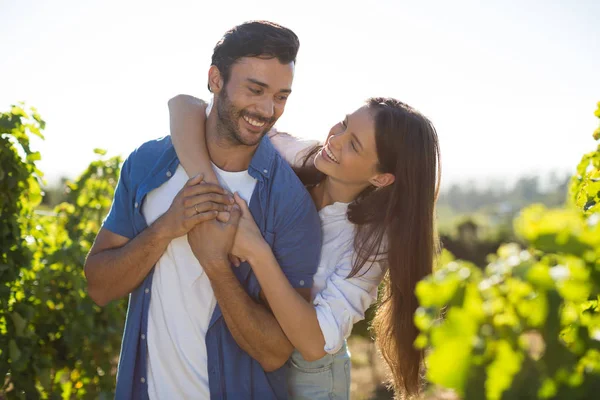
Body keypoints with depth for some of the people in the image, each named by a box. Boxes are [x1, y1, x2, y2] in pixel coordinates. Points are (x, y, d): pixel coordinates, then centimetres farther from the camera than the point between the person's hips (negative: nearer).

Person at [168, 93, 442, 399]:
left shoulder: (373, 239, -23)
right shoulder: (289, 157, -18)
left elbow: (316, 343, -31)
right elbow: (184, 105, -21)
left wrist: (257, 252, -37)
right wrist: (206, 183, -37)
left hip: (306, 375, -3)